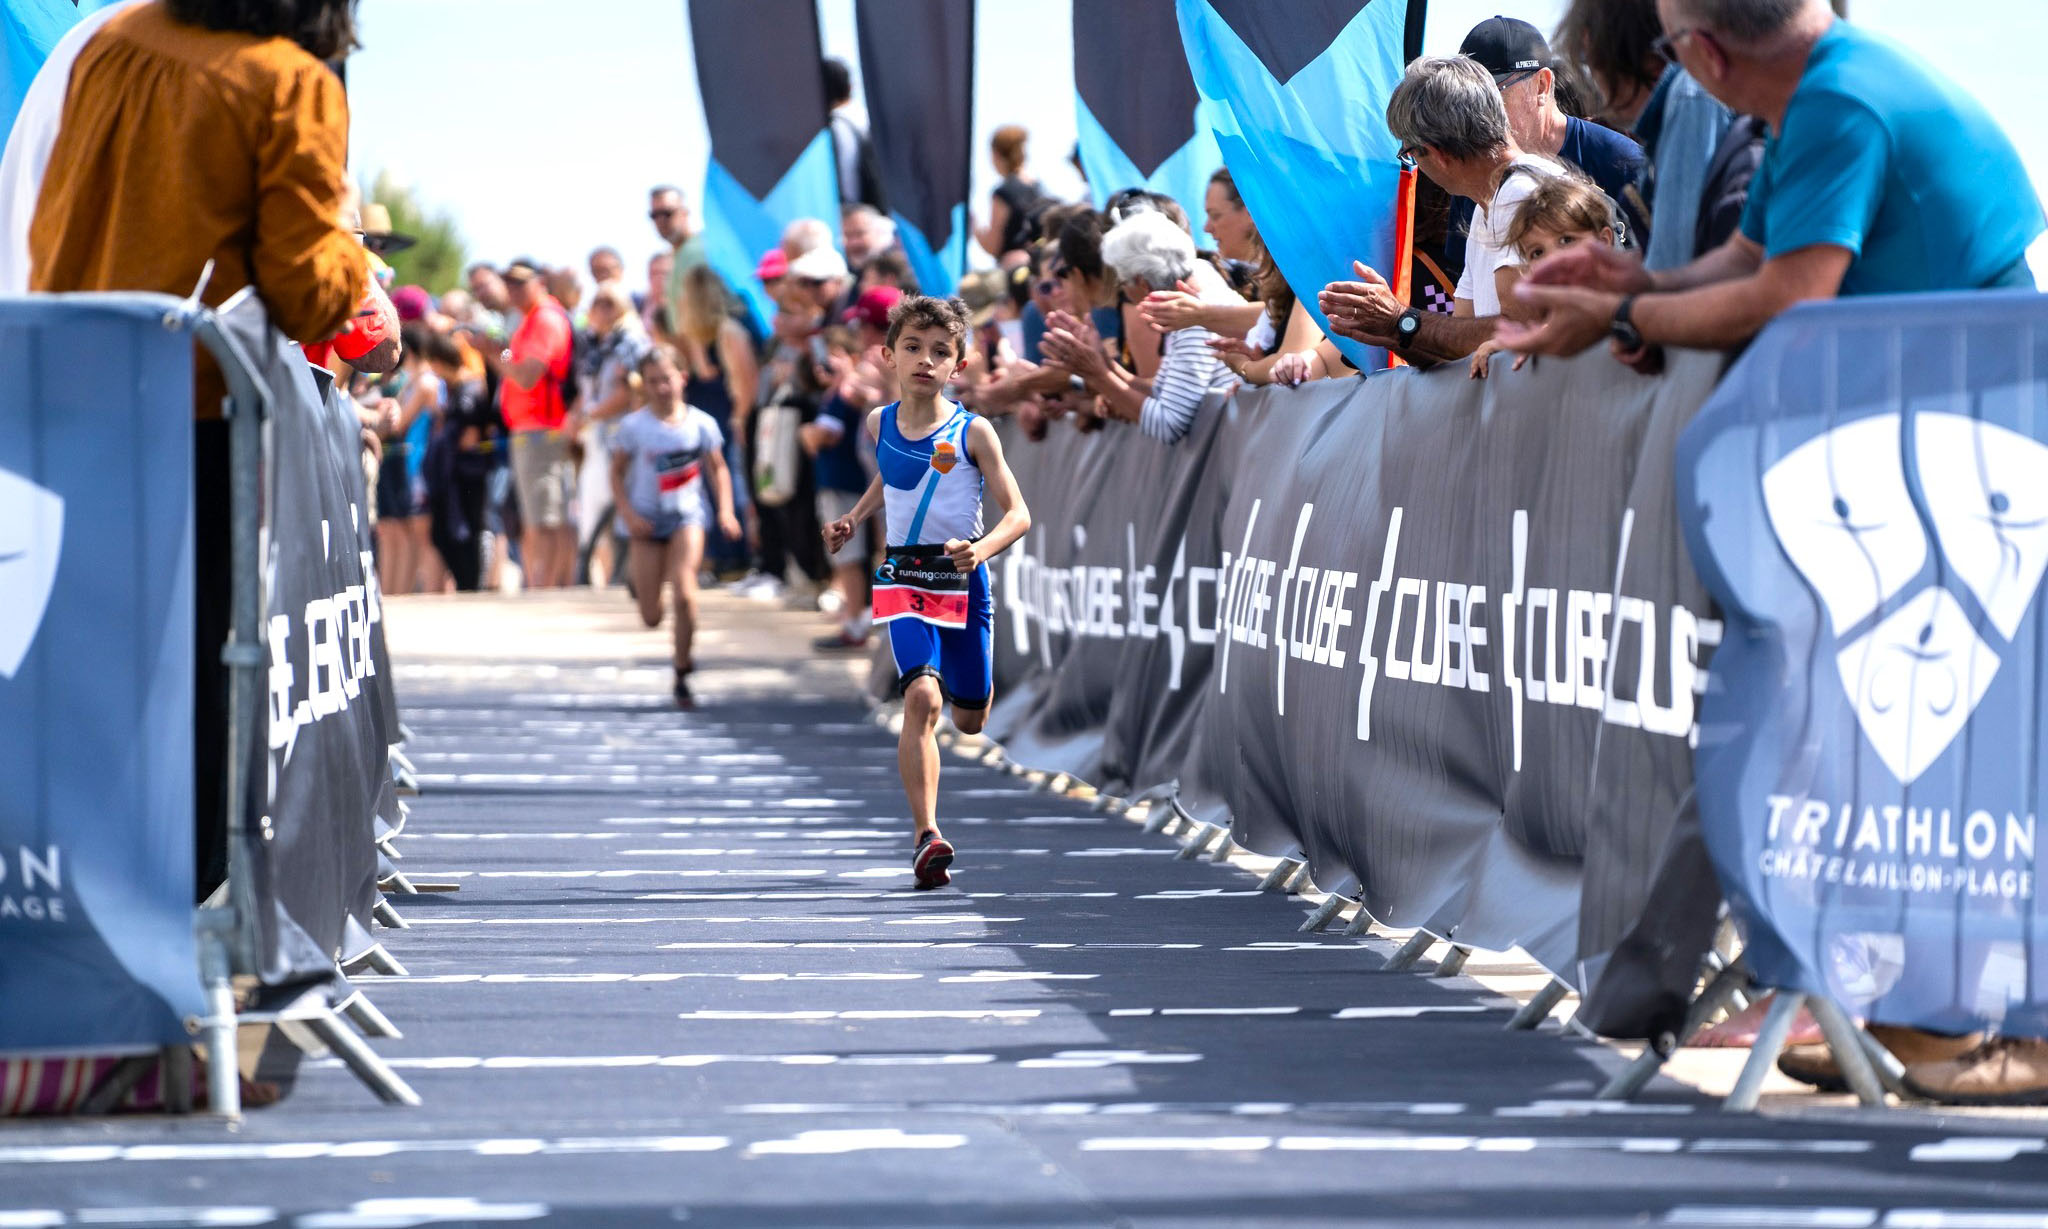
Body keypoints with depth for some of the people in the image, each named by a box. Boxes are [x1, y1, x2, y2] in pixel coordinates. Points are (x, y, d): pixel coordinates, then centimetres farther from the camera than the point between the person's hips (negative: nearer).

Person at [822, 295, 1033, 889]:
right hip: (904, 578, 0)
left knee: (969, 720, 13)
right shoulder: (879, 424, 3)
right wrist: (853, 518, 14)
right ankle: (926, 836, -28)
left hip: (963, 579, 0)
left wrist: (982, 550, -28)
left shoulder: (973, 432, -8)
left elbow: (1018, 513, -10)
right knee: (922, 698, -23)